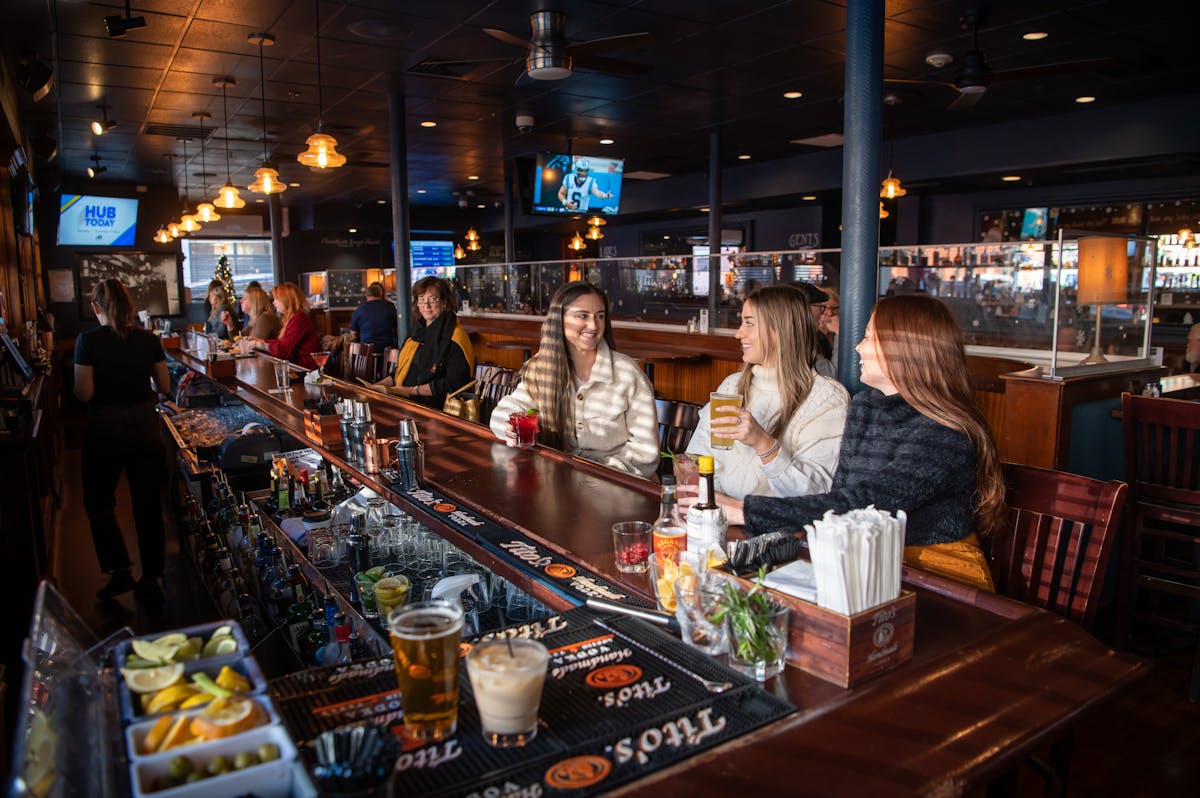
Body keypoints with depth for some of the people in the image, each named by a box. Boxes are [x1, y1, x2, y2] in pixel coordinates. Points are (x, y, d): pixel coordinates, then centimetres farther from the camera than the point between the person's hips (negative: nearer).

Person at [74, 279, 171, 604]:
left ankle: (120, 571, 9)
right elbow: (164, 387, 3)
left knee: (99, 502, 17)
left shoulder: (88, 340, -12)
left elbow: (84, 393, -13)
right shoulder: (149, 339, -2)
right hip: (145, 425, 3)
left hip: (105, 427, -3)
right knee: (148, 504, 10)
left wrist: (105, 385, 7)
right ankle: (151, 581, 18)